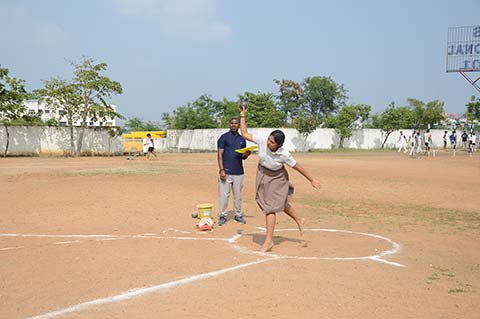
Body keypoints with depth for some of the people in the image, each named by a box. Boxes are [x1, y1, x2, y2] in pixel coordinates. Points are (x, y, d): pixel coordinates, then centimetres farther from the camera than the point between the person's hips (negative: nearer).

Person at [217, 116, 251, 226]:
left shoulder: (242, 139, 14)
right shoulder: (224, 137, 0)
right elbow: (219, 155, -5)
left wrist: (247, 154, -5)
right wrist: (221, 170, -14)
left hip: (239, 172, 4)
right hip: (226, 172, -4)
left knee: (238, 195, 9)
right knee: (224, 194, -3)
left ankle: (238, 215, 18)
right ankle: (222, 216, 6)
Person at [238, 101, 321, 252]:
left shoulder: (284, 154, -30)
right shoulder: (262, 141, -24)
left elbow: (298, 167, -18)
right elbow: (245, 134, -12)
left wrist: (312, 180, -10)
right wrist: (243, 116, -17)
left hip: (276, 178, -5)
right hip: (262, 175, 5)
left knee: (270, 207, -8)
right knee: (280, 202, 21)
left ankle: (269, 240, 0)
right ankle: (298, 220, 46)